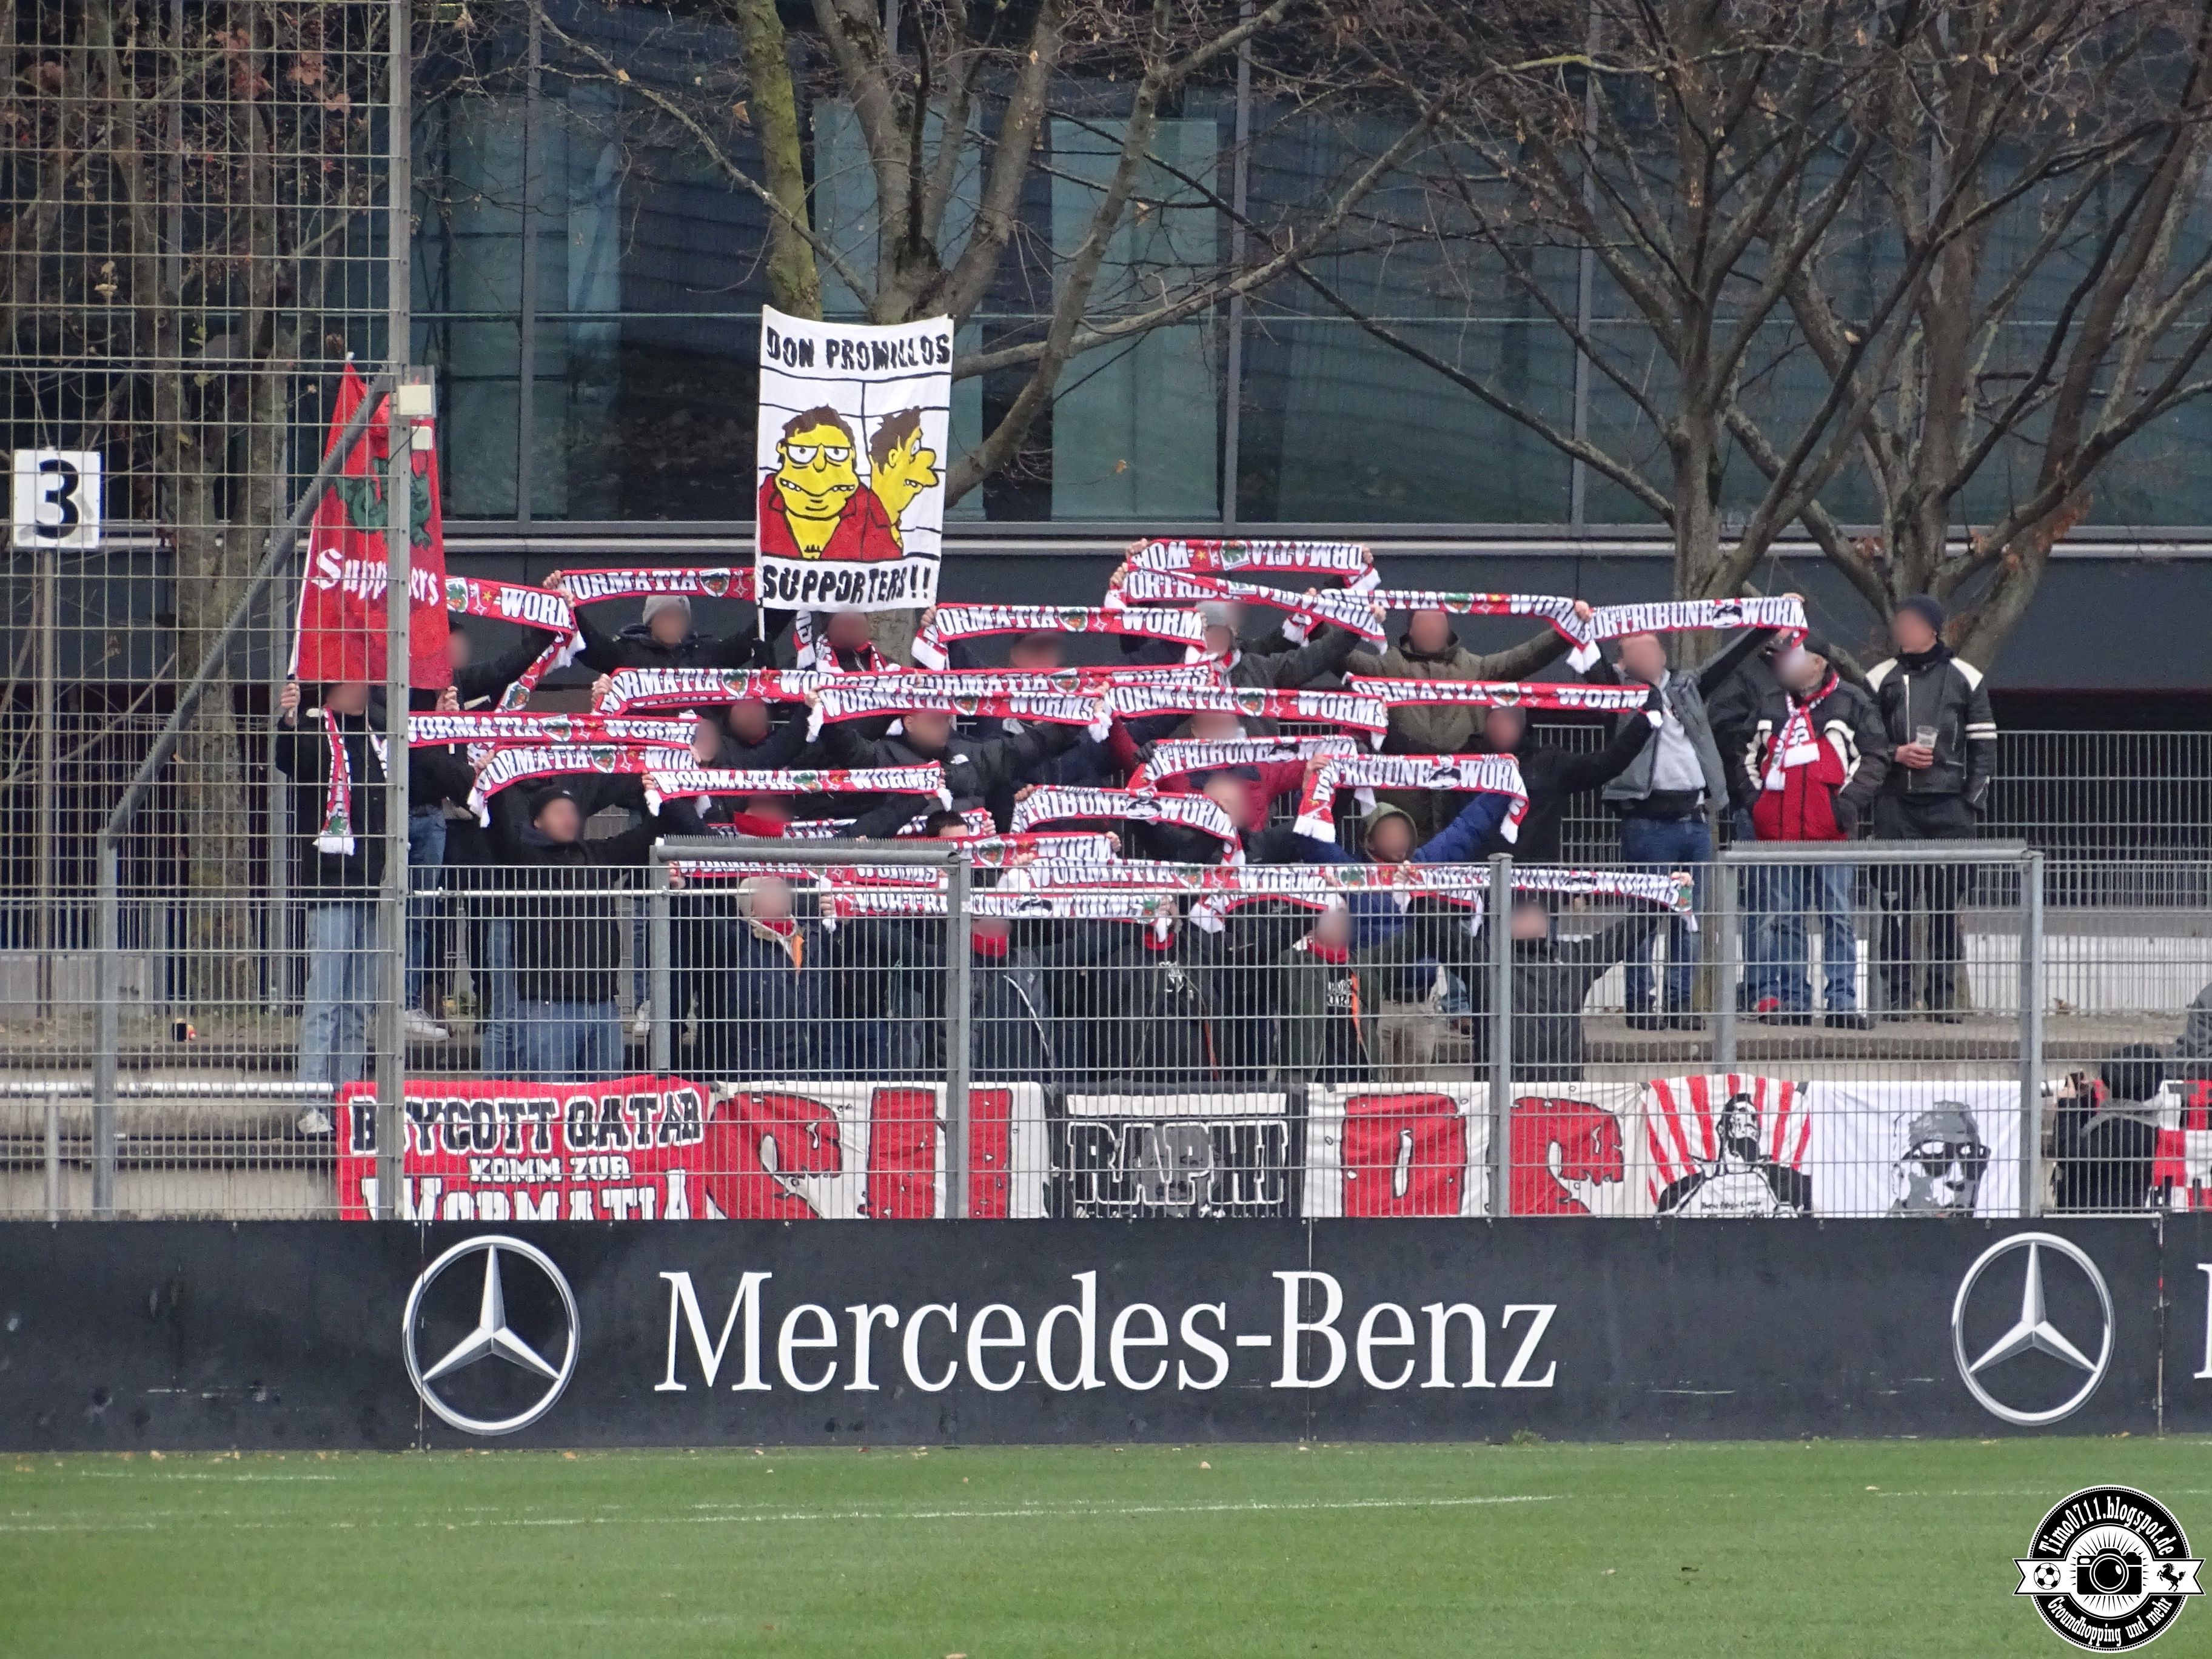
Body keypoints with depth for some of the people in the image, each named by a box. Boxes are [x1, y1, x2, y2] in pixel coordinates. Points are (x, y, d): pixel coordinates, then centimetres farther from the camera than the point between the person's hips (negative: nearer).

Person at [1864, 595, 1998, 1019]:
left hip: (1949, 807, -1)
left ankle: (1942, 996, 2)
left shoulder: (1965, 679, 8)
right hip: (1896, 805, 1)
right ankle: (1897, 996, -1)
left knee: (1946, 904, -2)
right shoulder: (1881, 679, 11)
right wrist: (1896, 754, -6)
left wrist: (1974, 802, 0)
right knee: (1896, 902, -4)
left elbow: (1983, 746, 8)